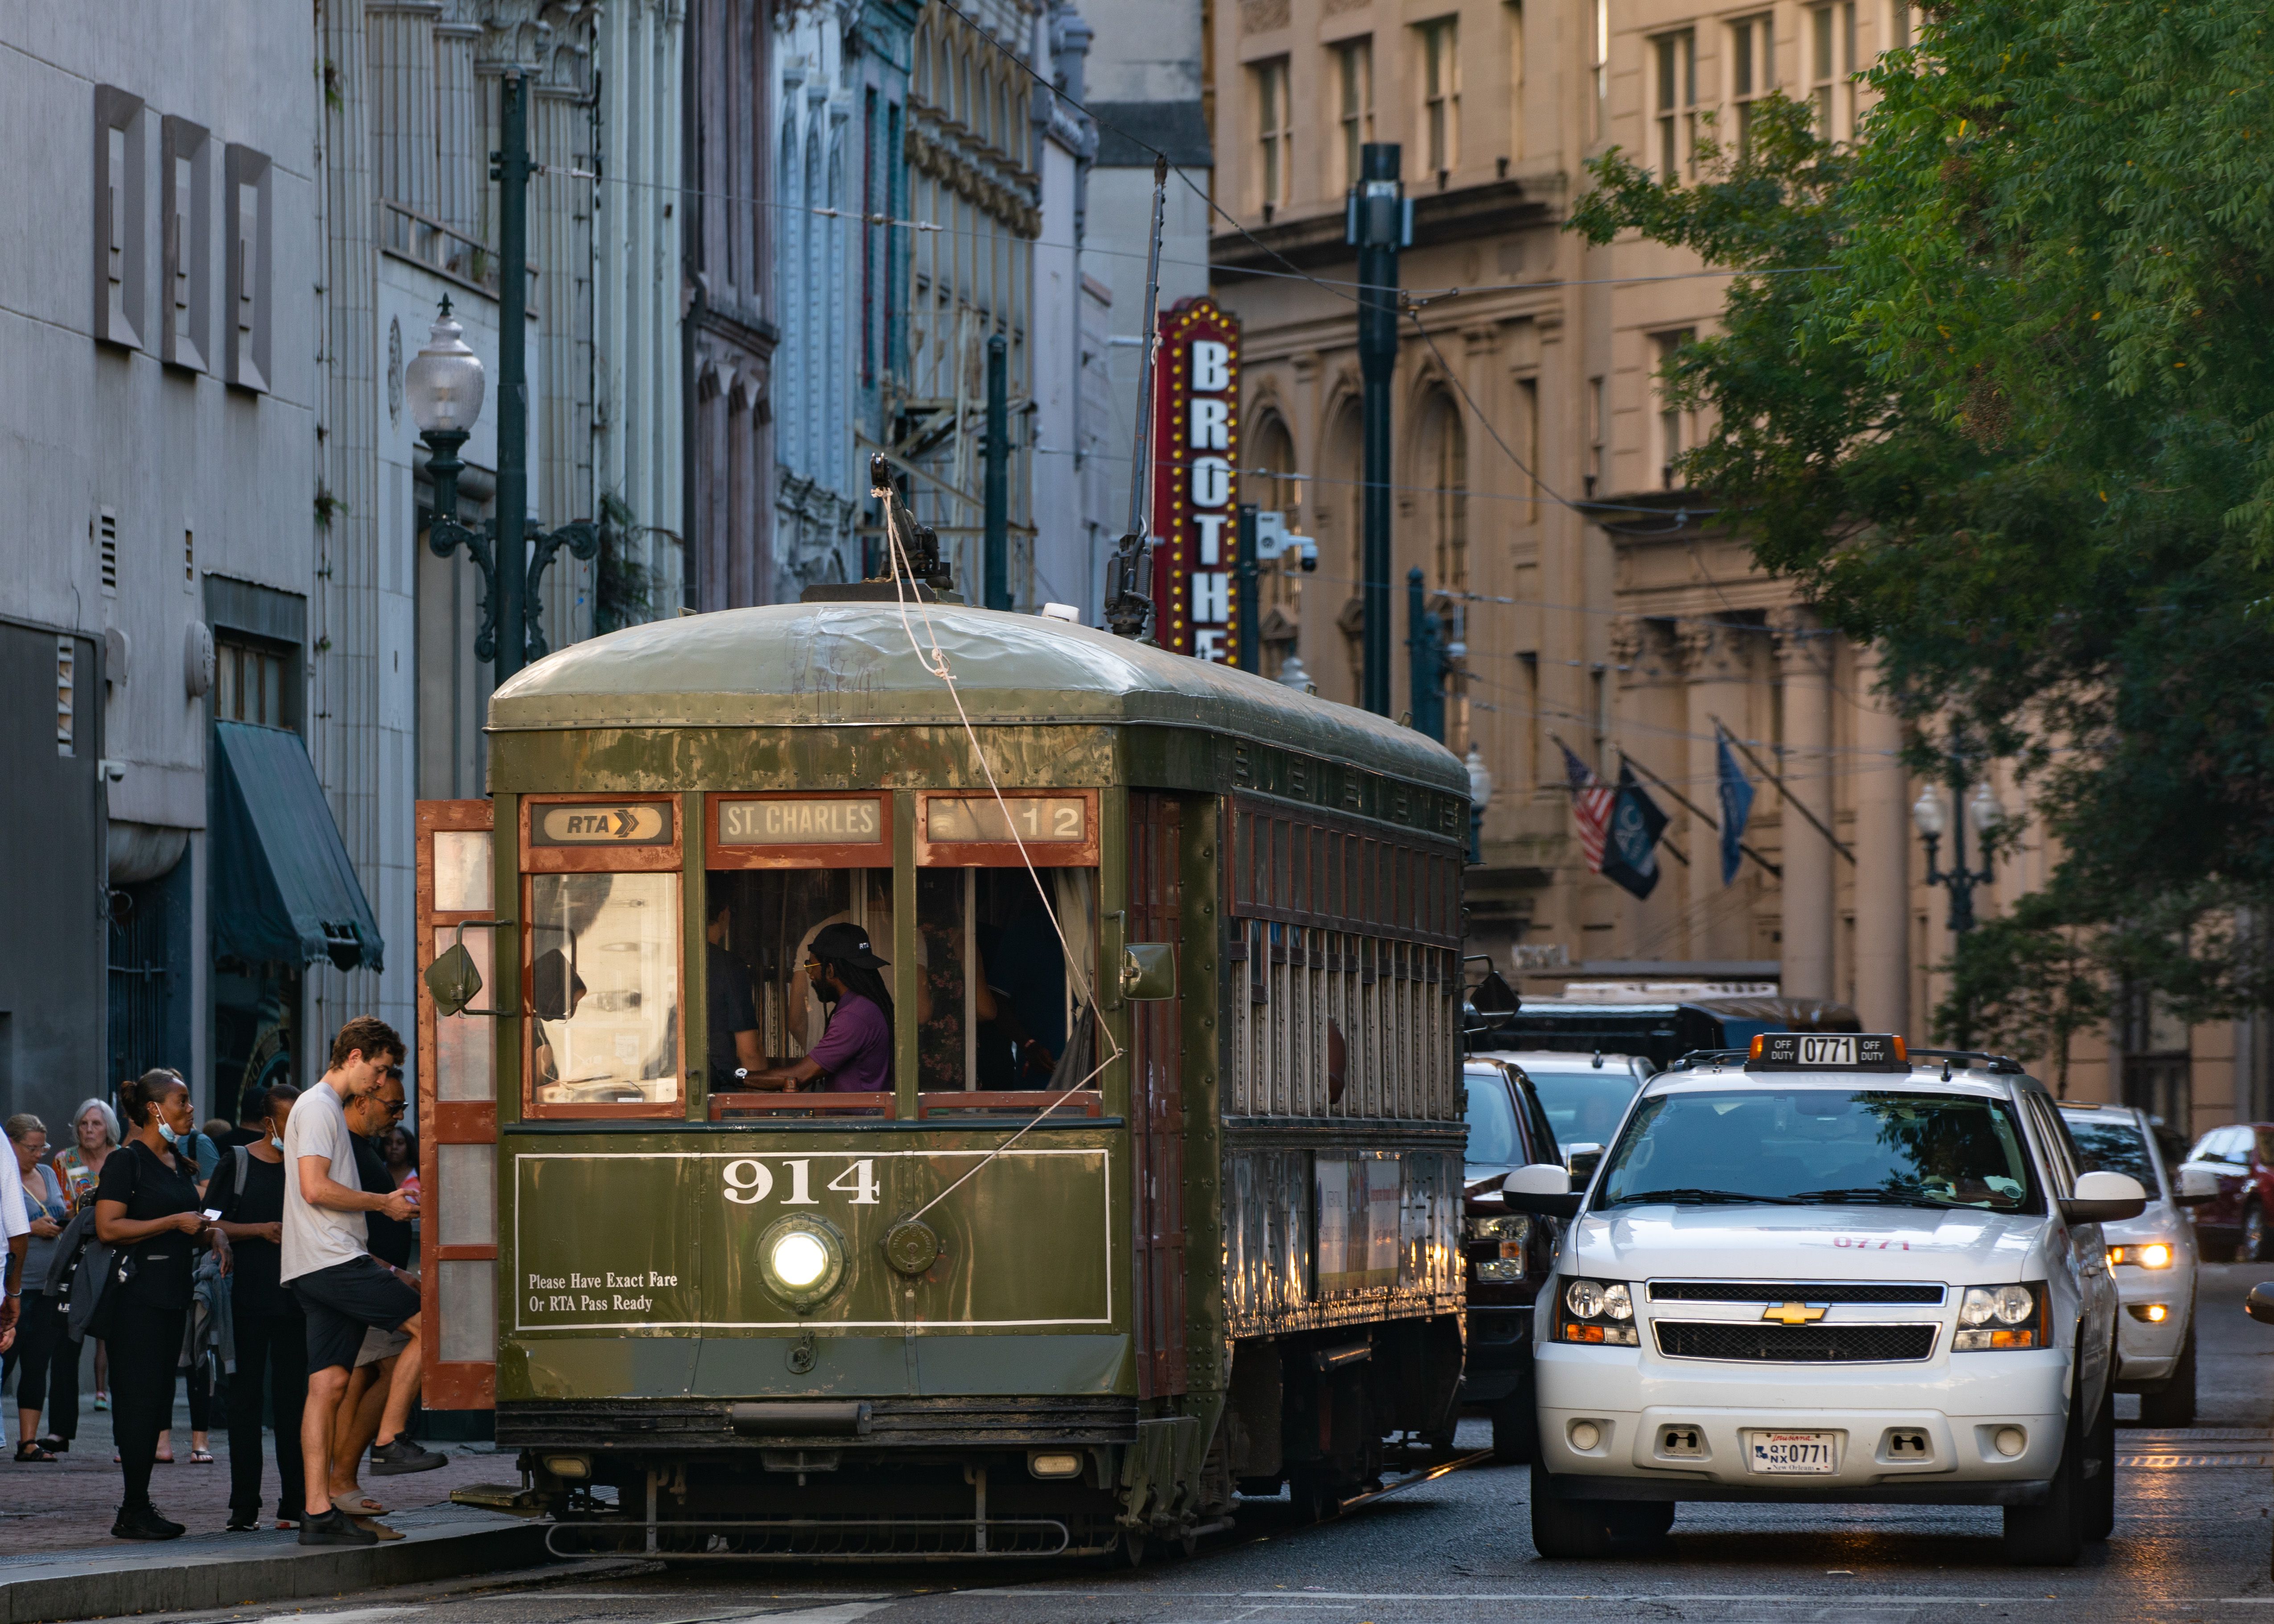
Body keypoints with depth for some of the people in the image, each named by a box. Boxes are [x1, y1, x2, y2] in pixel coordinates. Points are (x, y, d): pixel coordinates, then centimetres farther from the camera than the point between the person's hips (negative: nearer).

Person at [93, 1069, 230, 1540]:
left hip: (172, 1296, 9)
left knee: (157, 1401, 7)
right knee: (140, 1399, -10)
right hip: (136, 1294, -9)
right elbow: (108, 1228, -18)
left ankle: (139, 1507, 10)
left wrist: (212, 1233, 8)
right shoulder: (127, 1161, -8)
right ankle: (133, 1513, -8)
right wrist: (176, 1223, -17)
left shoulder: (179, 1165, 18)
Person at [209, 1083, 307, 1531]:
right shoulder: (237, 1163, 3)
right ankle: (244, 1506, 0)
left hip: (295, 1299, 3)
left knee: (293, 1398, 3)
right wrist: (260, 1230, -12)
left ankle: (295, 1503, 5)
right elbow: (211, 1224, 0)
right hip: (247, 1300, -3)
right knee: (246, 1398, -2)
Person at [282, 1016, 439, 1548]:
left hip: (327, 1266, 10)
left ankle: (319, 1513, 0)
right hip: (332, 1261, -10)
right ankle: (389, 1442, -3)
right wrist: (382, 1203, -9)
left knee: (329, 1384, 4)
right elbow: (315, 1188, -19)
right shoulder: (318, 1108, -8)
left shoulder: (328, 1109, 25)